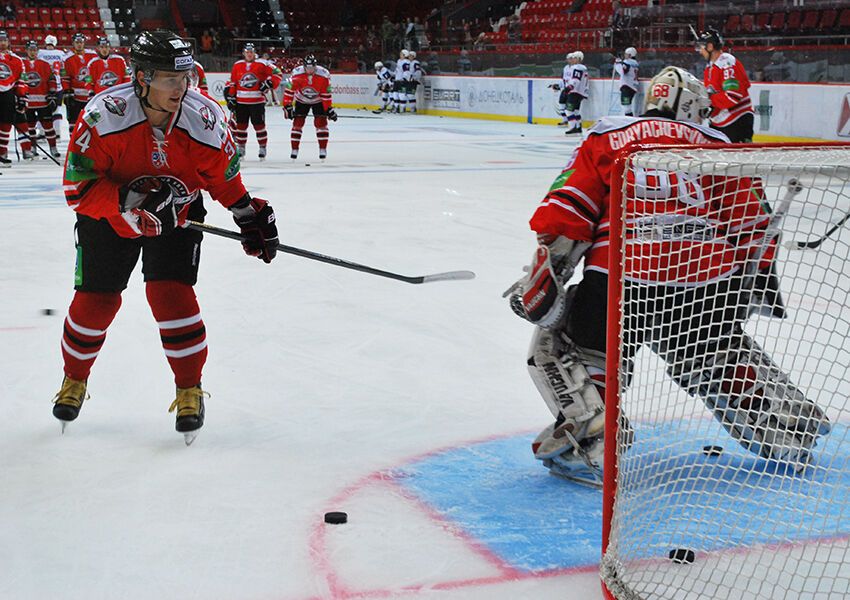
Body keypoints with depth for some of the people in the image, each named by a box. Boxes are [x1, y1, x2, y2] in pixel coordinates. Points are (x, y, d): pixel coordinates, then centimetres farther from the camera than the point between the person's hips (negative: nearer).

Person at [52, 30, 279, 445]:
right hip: (109, 214, 0)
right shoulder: (105, 115, -29)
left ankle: (190, 389, 4)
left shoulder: (204, 118, -22)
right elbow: (77, 186, -26)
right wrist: (128, 202, -39)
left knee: (171, 293, -15)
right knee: (95, 299, 3)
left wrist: (250, 216, 0)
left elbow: (223, 175, -2)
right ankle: (74, 380, 32)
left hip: (177, 213, 0)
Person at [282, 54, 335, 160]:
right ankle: (294, 150, 4)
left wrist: (329, 109, -19)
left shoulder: (323, 74, -26)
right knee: (297, 123, -4)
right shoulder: (297, 74, -26)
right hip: (301, 101, 1)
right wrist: (287, 106, -21)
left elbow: (326, 94, -18)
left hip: (318, 101, -1)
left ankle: (323, 149, -1)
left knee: (321, 123, -10)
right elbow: (289, 90, -19)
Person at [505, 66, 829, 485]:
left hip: (619, 280, -3)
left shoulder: (606, 136, 17)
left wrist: (545, 273, 6)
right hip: (709, 283, 3)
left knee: (559, 342, 18)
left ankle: (592, 438, -1)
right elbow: (752, 218, 21)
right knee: (719, 356, 31)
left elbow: (569, 204, 6)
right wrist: (761, 276, 34)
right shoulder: (717, 147, 22)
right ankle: (786, 430, 30)